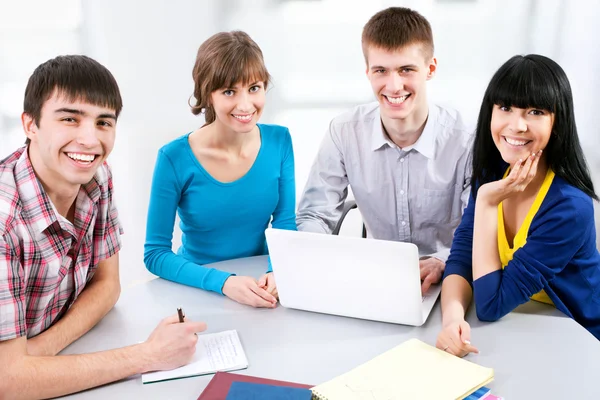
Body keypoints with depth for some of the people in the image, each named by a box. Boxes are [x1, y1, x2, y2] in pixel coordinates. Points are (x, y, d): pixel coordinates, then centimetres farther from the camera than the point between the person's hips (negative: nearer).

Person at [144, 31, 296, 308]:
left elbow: (285, 225, 0)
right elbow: (155, 254, -12)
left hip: (259, 283, 1)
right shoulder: (175, 158, -15)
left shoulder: (279, 141, -5)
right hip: (198, 292, 0)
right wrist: (223, 282, -25)